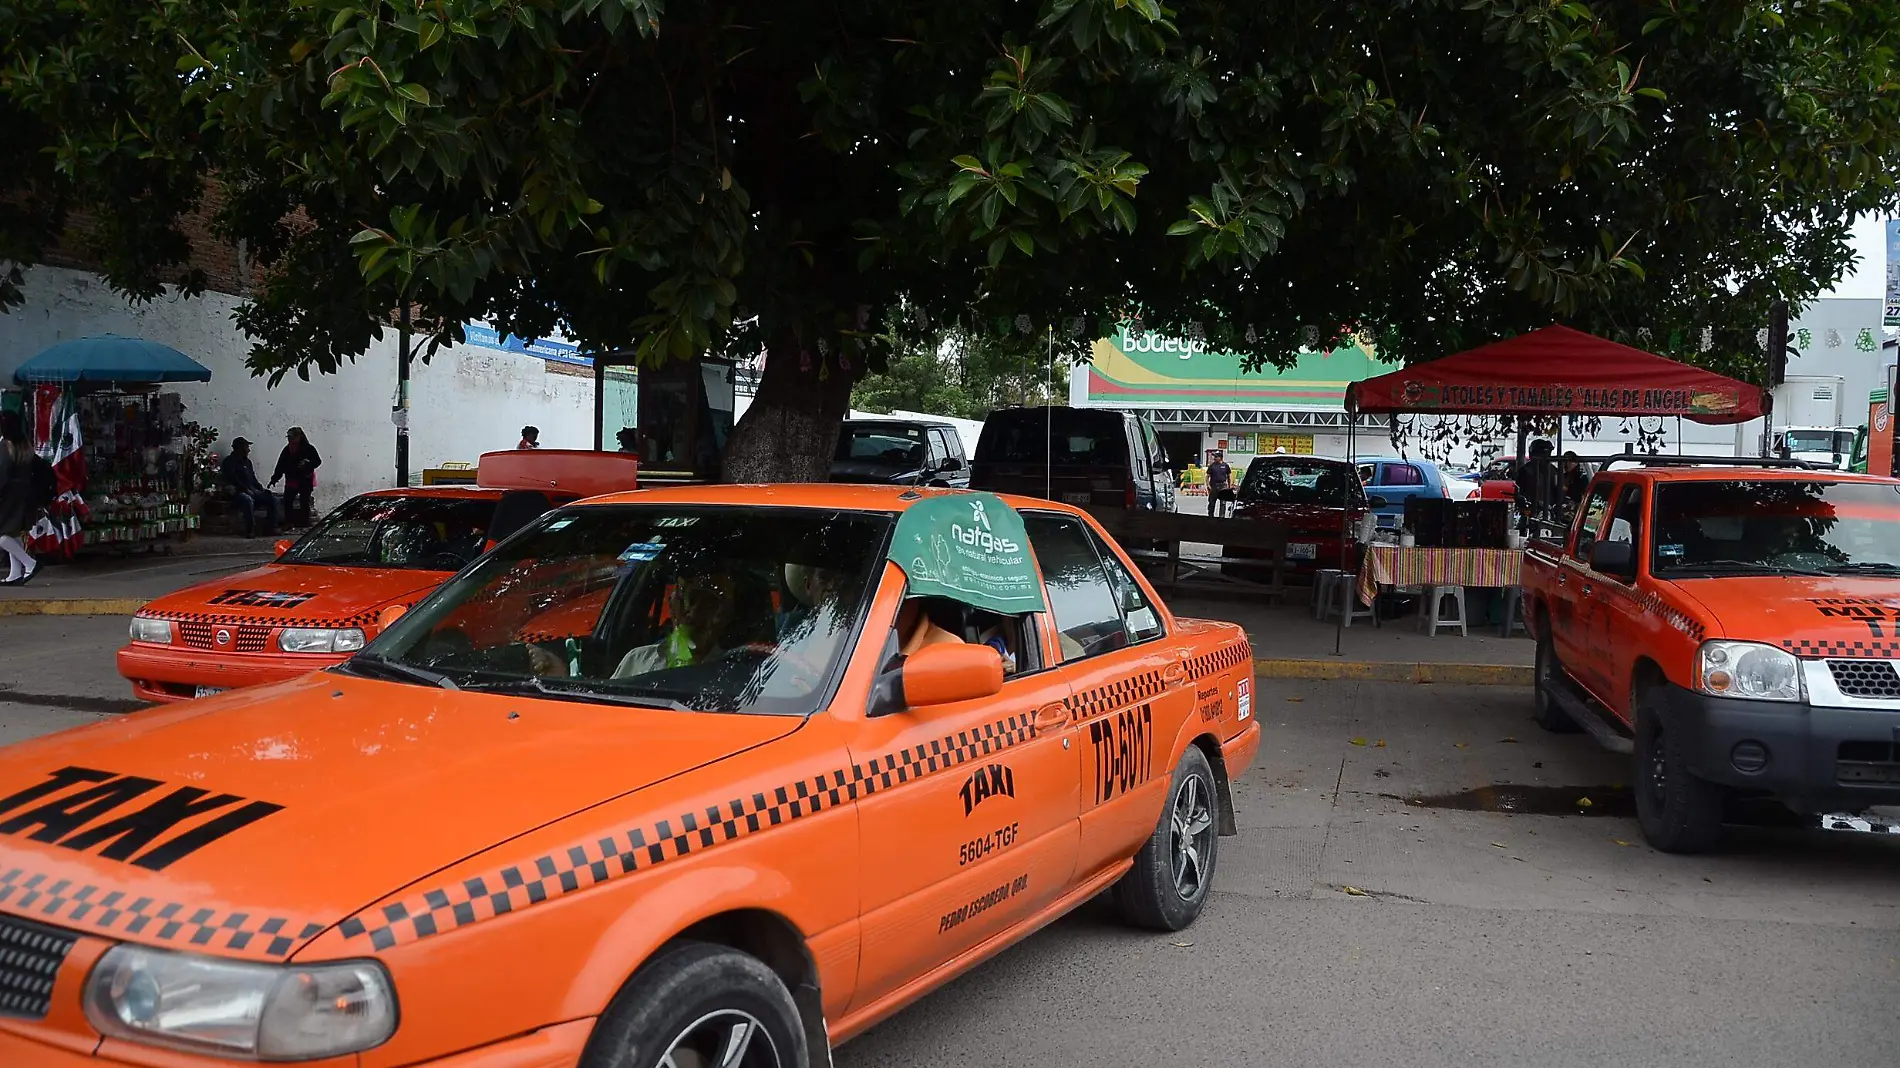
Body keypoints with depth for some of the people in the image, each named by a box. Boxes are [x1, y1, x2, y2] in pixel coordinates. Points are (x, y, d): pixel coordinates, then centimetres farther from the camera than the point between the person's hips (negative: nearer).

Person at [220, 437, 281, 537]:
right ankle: (250, 530, -36)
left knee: (272, 498, -7)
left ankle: (271, 528, -11)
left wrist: (262, 489, 9)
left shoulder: (247, 461, 24)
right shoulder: (229, 461, 0)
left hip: (252, 491, 8)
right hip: (237, 492, -8)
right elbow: (233, 479, -13)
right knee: (248, 500, -39)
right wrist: (246, 489, -21)